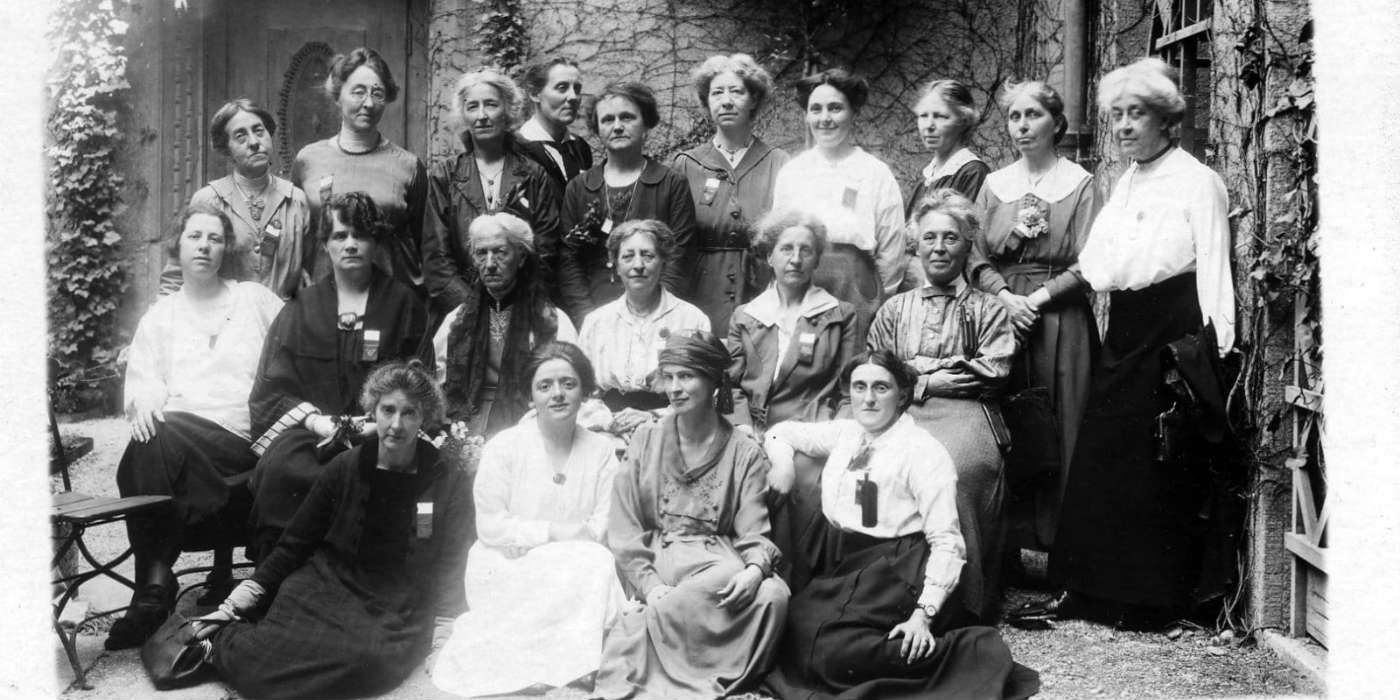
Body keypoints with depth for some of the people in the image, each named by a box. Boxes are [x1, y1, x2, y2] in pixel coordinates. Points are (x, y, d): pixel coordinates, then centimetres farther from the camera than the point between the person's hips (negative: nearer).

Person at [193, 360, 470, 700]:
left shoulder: (449, 483, 0)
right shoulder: (345, 467, 4)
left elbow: (451, 568, 7)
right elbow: (294, 544, 8)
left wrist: (444, 631, -3)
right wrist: (235, 604, 2)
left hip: (397, 614, -1)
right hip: (326, 587, 1)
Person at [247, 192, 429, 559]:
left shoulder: (403, 305, 13)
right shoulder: (301, 307, 17)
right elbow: (272, 388, 10)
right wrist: (313, 419, -9)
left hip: (377, 432, -1)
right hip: (308, 428, 1)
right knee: (279, 467, -31)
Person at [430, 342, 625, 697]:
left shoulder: (602, 450, 5)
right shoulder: (505, 445, -2)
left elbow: (604, 528, -4)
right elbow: (491, 527, -8)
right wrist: (553, 532, -16)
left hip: (579, 569, 3)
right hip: (506, 571, -3)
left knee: (598, 565, -28)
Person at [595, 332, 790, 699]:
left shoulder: (745, 452, 5)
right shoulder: (645, 441, 7)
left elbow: (754, 533, -2)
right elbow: (625, 530, 2)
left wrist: (755, 568, -26)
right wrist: (651, 585, -14)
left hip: (717, 562, 2)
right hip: (656, 561, -1)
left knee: (771, 594, -30)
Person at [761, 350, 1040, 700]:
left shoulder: (925, 453, -10)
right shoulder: (844, 433, 10)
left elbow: (946, 541, -14)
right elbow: (782, 432, 25)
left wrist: (923, 613, -24)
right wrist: (782, 460, 1)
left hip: (891, 575, -7)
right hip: (837, 567, 7)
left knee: (834, 654, -25)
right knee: (788, 634, -12)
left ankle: (967, 651, -11)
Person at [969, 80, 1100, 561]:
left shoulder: (1079, 183, 2)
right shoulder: (995, 184, 12)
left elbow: (1087, 264, -5)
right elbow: (977, 258, 6)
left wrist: (1039, 296, -13)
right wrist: (1006, 296, -9)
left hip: (1060, 319, -3)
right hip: (1001, 314, 3)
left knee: (1059, 430, -2)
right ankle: (1005, 546, 10)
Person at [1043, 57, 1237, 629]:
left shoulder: (1196, 181, -5)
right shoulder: (1125, 184, 18)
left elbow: (1214, 269, -10)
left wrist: (1215, 352, -16)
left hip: (1174, 330, -8)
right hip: (1124, 331, 8)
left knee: (1163, 467, -2)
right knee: (1103, 458, 9)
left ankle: (1159, 596, 11)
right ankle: (1103, 587, 21)